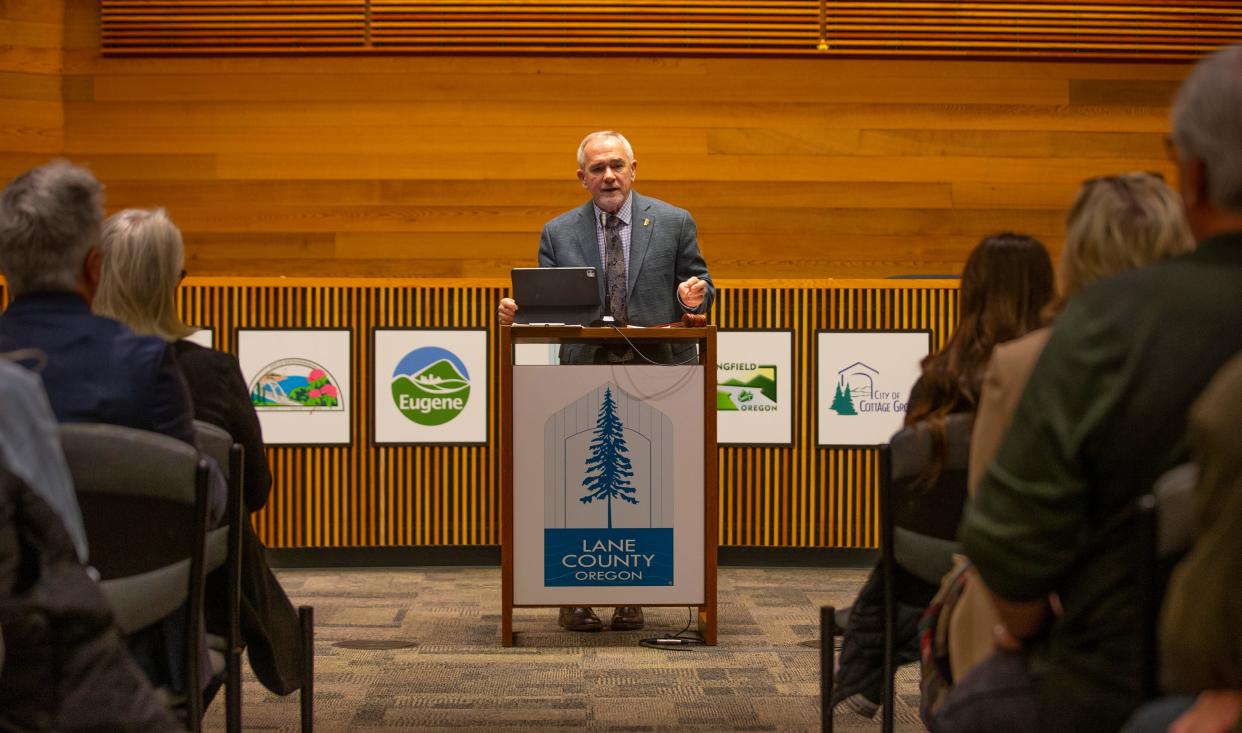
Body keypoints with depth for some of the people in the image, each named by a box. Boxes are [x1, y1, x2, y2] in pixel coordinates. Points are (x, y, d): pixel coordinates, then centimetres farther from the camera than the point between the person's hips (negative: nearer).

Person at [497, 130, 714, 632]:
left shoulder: (673, 223, 6)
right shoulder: (558, 233, 8)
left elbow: (698, 284, 8)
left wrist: (696, 295, -15)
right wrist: (517, 312, -16)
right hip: (585, 372, 1)